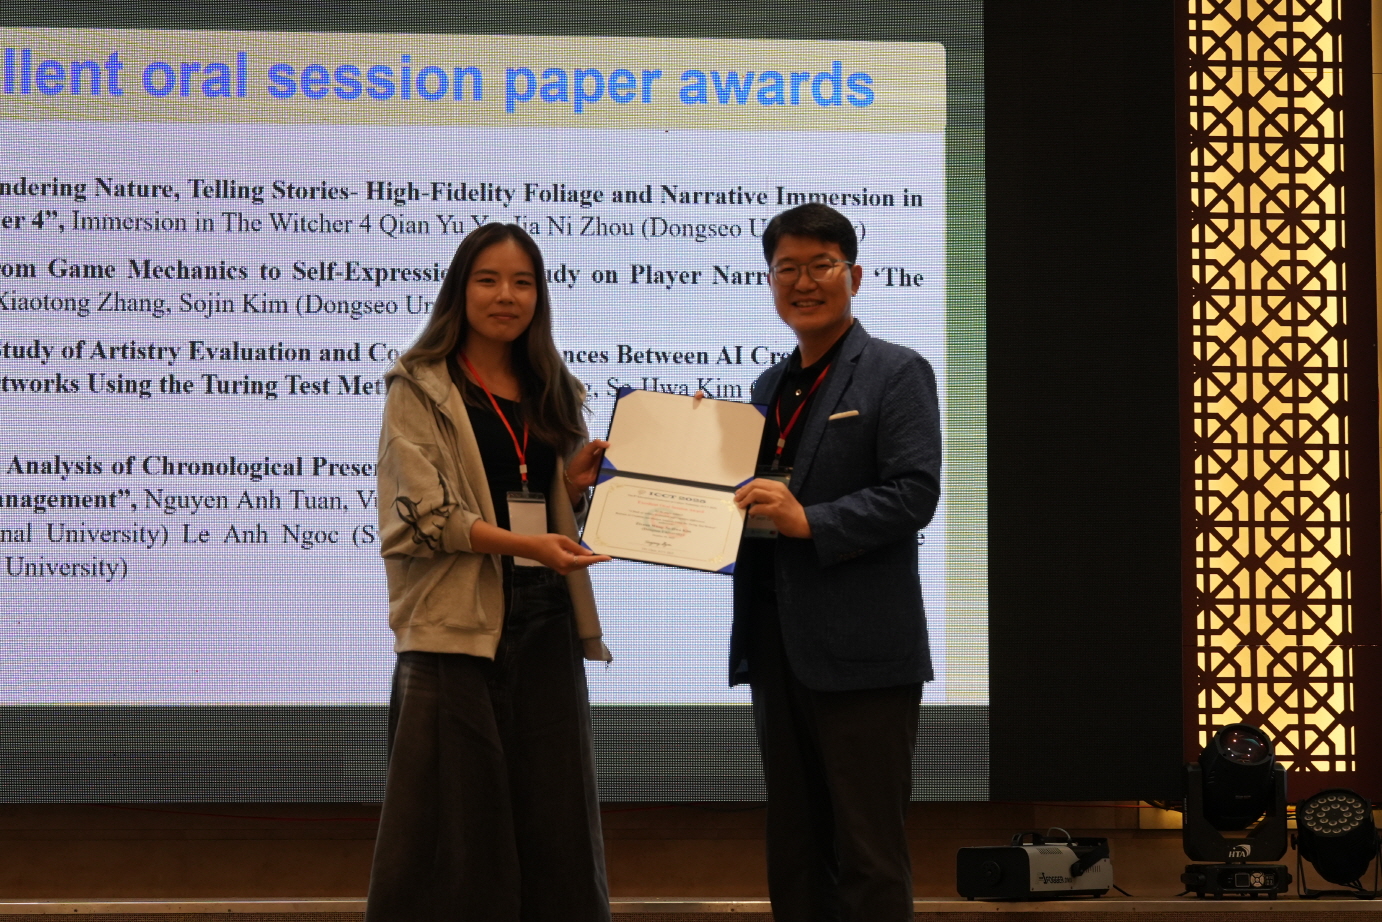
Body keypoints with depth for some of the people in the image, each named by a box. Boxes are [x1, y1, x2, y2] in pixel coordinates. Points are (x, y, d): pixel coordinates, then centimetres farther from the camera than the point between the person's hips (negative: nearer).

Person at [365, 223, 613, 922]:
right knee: (457, 814, -2)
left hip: (546, 620, 5)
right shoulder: (419, 389, -1)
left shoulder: (553, 393, 16)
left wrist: (580, 485, 2)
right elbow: (424, 512, -11)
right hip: (458, 621, -5)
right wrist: (520, 543, -23)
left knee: (554, 812, 6)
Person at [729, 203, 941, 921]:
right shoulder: (771, 386, 19)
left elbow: (914, 493, -15)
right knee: (793, 853, 15)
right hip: (778, 643, 8)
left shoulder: (897, 373, -4)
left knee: (867, 858, -2)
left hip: (860, 647, -7)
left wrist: (810, 520, -25)